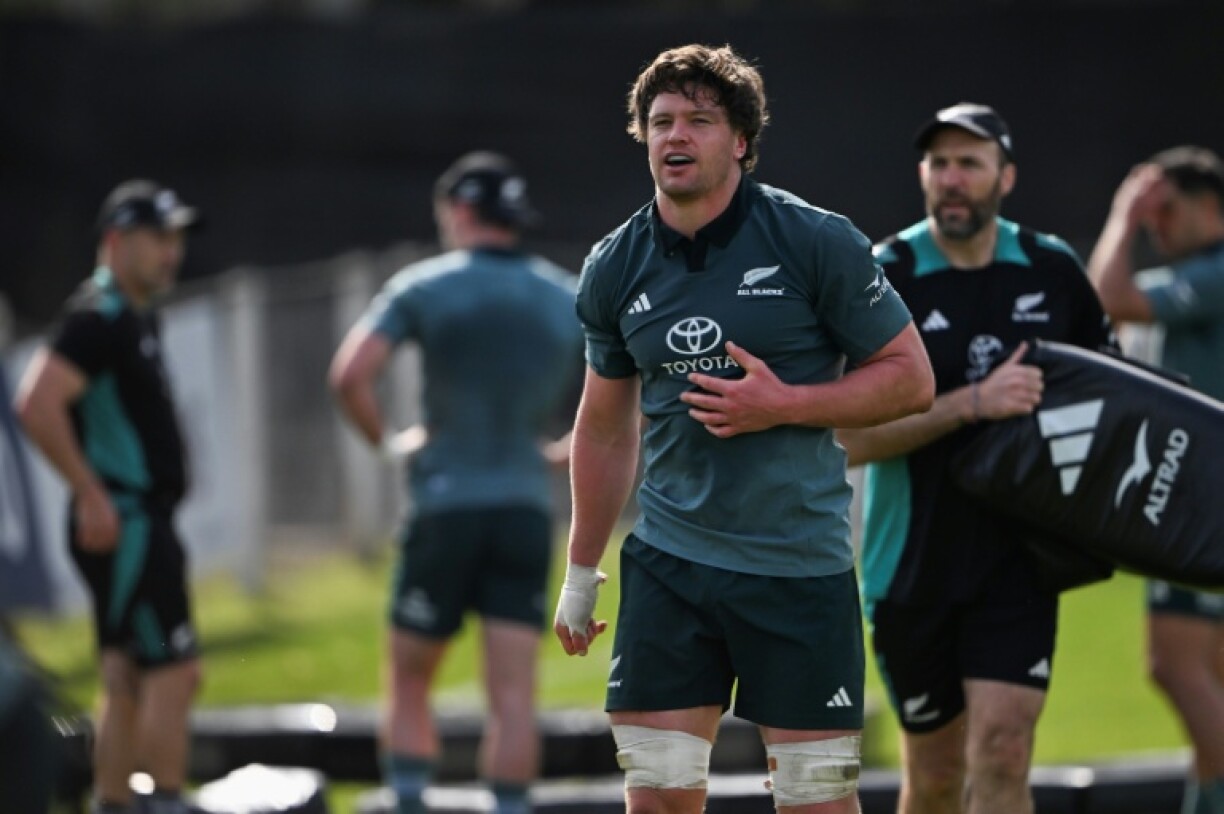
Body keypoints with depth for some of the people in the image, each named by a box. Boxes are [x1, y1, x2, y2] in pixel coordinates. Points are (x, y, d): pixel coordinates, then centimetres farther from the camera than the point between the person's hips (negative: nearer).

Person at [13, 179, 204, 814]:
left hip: (140, 523, 10)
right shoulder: (99, 317, -14)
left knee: (127, 682, 11)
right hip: (122, 523, -10)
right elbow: (36, 405, -26)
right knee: (172, 671, -11)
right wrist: (92, 495, -24)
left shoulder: (138, 317, 16)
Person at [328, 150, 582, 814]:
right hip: (528, 511, 2)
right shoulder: (570, 300, 8)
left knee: (410, 684, 10)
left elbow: (350, 374, -14)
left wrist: (386, 440, 1)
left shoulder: (426, 286, -2)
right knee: (513, 694, -3)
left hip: (446, 506, -2)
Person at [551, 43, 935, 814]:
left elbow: (911, 377, -4)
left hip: (802, 568, -3)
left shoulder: (817, 243, -8)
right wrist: (581, 574, 18)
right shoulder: (615, 267, 4)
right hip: (668, 565, 3)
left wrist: (784, 404, -17)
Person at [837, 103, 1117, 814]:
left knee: (1002, 754, -14)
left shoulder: (1053, 270, 2)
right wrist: (973, 403, -24)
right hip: (913, 563, -1)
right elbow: (852, 437, -15)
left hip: (1018, 560, 1)